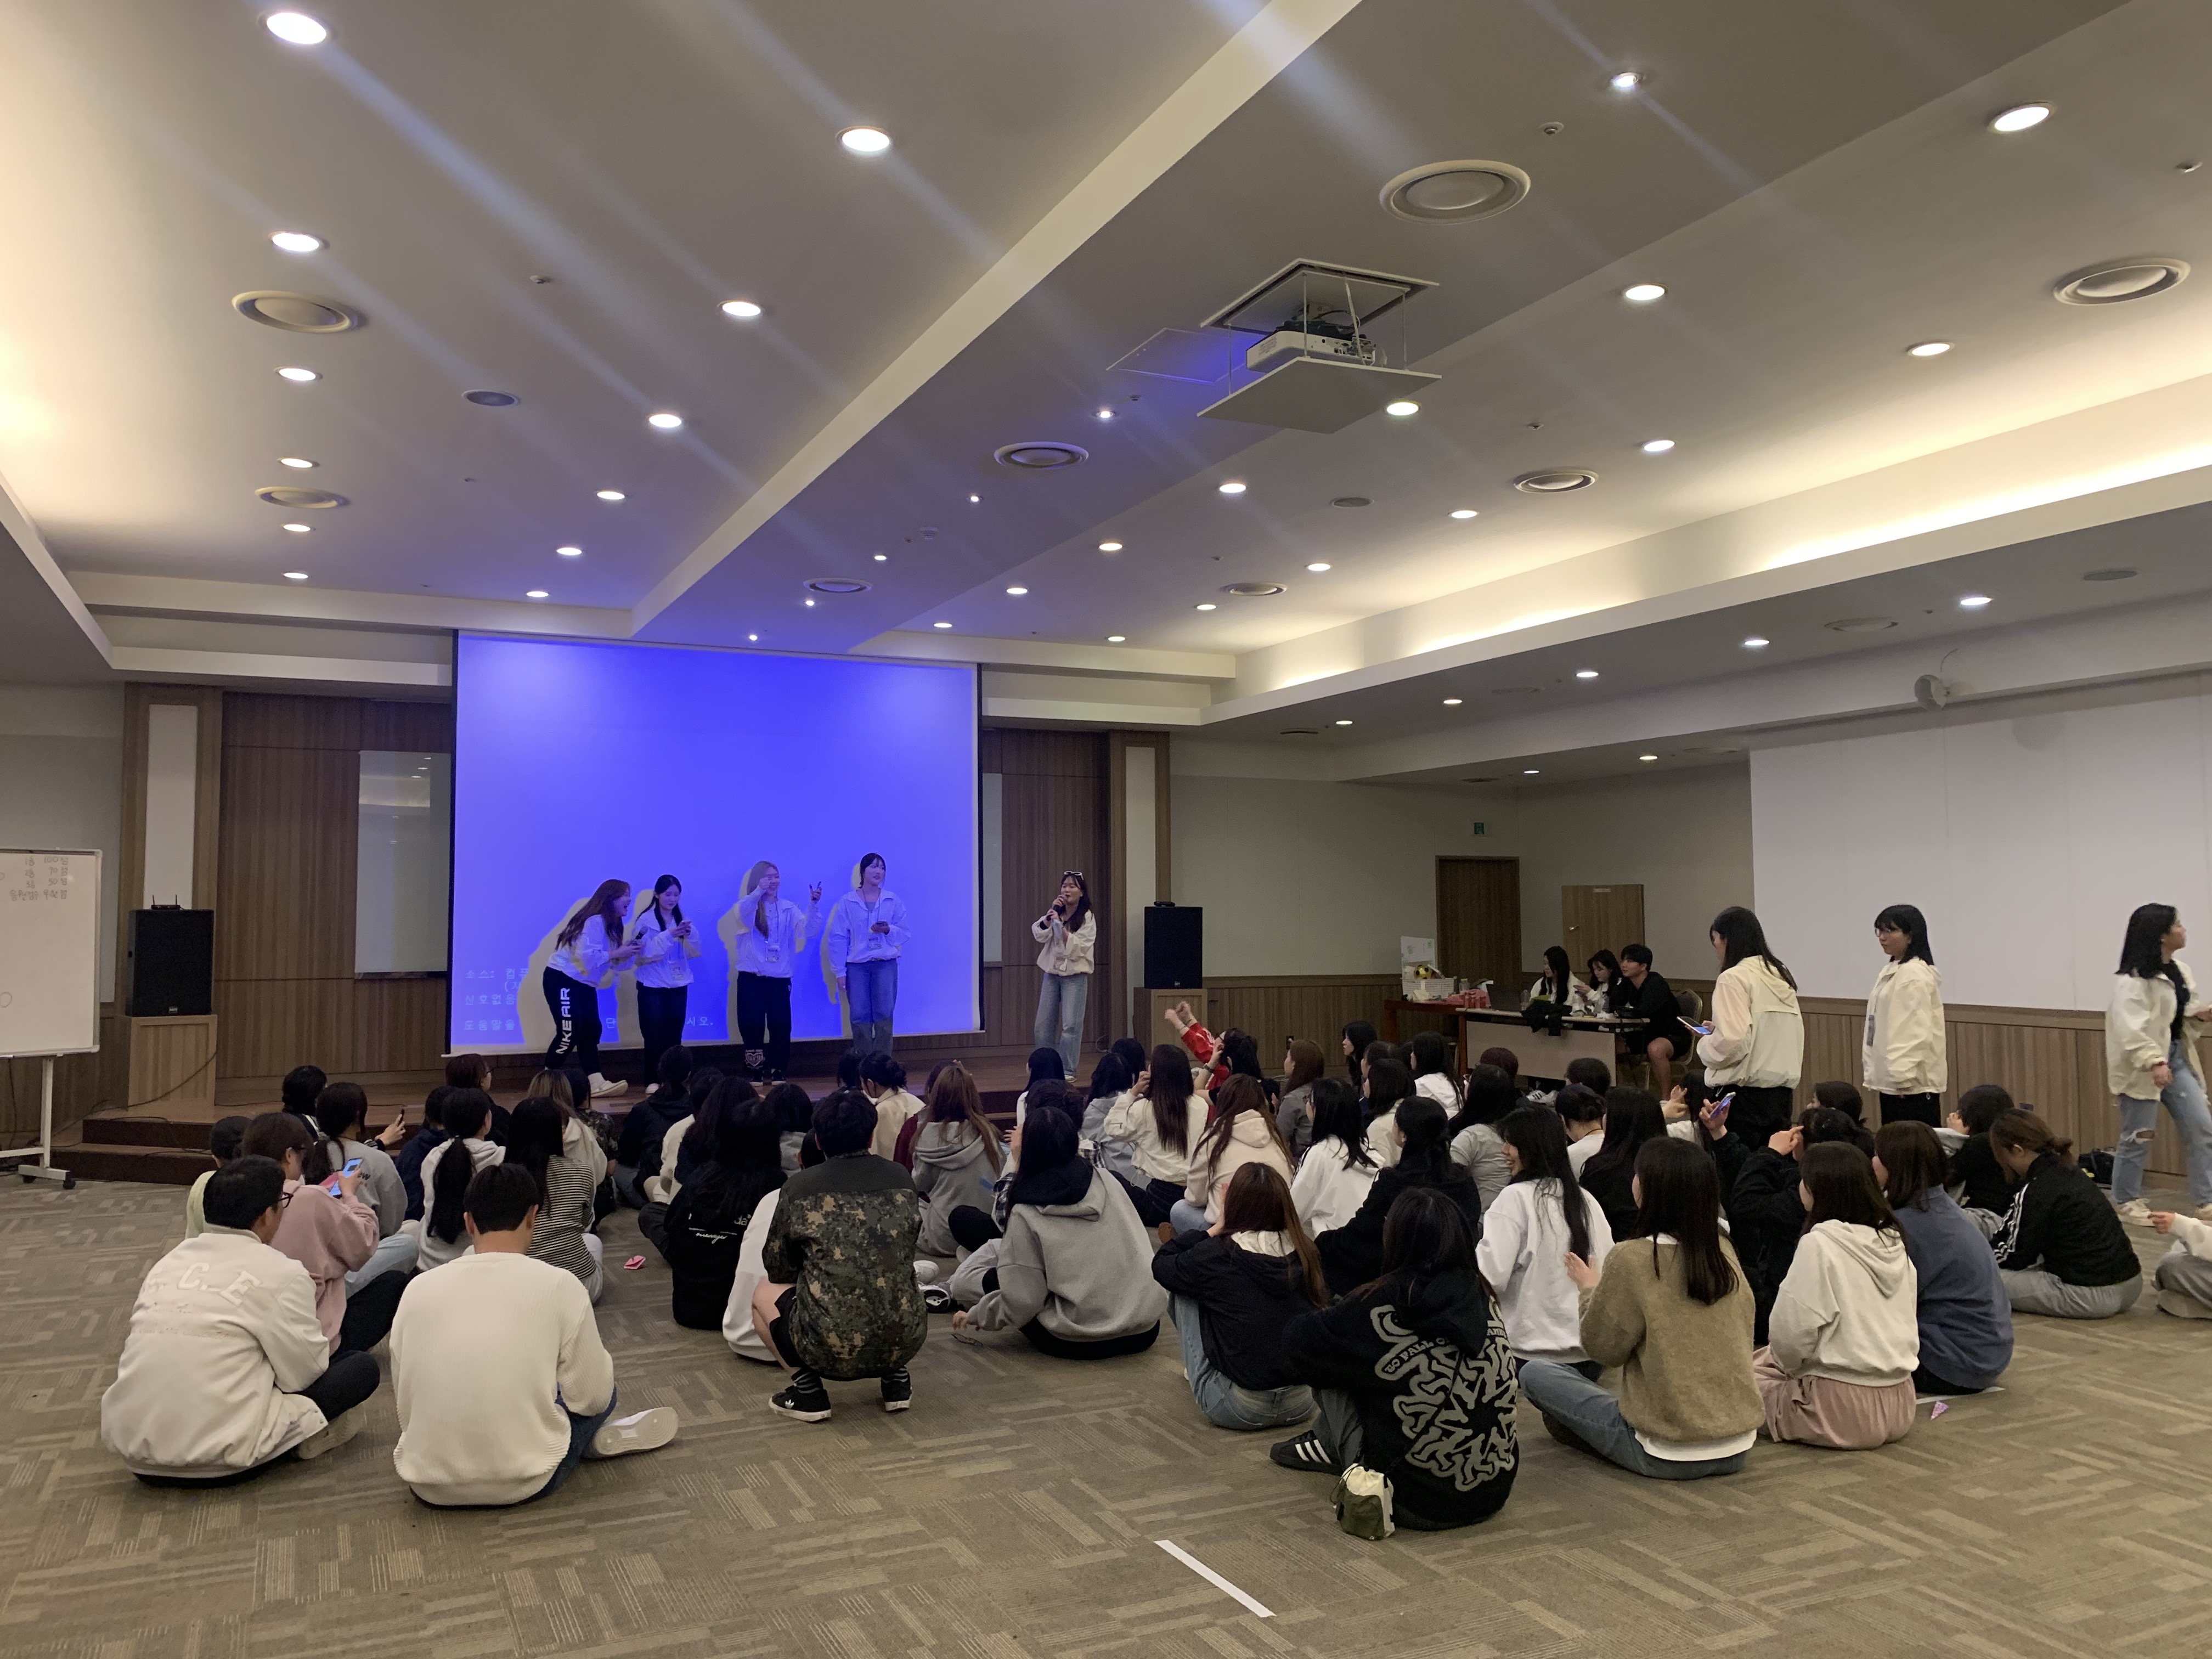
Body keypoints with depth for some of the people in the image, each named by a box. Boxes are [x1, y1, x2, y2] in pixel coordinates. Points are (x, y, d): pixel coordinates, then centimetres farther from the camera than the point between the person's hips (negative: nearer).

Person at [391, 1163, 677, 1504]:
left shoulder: (417, 1289, -1)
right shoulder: (559, 1284, -9)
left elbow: (405, 1400, 9)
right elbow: (593, 1396, -2)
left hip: (426, 1483, 3)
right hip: (525, 1481, -3)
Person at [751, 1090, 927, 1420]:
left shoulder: (800, 1188, -2)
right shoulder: (902, 1180, 6)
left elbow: (776, 1268, 12)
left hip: (832, 1350, -3)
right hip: (905, 1343, 3)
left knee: (764, 1293, 25)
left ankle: (808, 1387, 9)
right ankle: (895, 1379, 19)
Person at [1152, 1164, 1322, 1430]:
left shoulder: (1216, 1254, -13)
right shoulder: (1304, 1252, -3)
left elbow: (1160, 1265, 5)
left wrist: (1215, 1228, 5)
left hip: (1239, 1408, -4)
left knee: (1183, 1291, 12)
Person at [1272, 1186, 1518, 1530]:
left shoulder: (1383, 1306, -18)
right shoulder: (1481, 1297, -3)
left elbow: (1296, 1339, -3)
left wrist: (1336, 1318, 17)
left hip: (1414, 1503, -5)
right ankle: (1329, 1446, 37)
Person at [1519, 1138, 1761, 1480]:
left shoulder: (1632, 1259, -19)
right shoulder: (1723, 1251, -3)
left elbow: (1602, 1349, -7)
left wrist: (1590, 1291, 10)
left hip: (1668, 1456, -6)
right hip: (1738, 1449, 6)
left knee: (1535, 1373, 7)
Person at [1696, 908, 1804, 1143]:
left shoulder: (1734, 978, -12)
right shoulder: (1780, 975, 12)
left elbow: (1733, 1042, -20)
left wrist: (1705, 1044, -1)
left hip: (1744, 1092, -8)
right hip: (1782, 1088, 8)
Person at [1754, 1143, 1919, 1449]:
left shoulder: (1820, 1244, -17)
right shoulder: (1894, 1242, 4)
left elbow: (1791, 1335, -17)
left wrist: (1790, 1365, 5)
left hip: (1844, 1409, -8)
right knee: (1768, 1359, 25)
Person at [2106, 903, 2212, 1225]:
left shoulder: (2180, 971, 9)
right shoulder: (2133, 979, -19)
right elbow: (2131, 1027, -27)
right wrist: (2154, 1062, -34)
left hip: (2177, 1058, 8)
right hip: (2142, 1066, -8)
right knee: (2138, 1137, 2)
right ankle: (2127, 1200, 19)